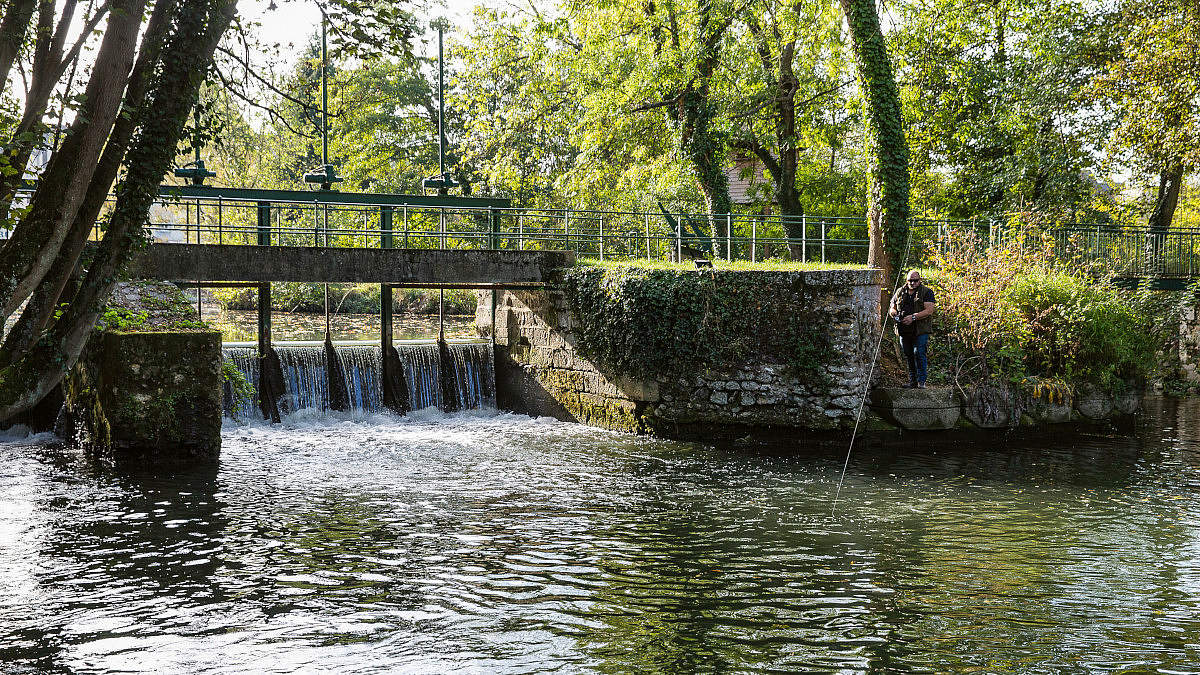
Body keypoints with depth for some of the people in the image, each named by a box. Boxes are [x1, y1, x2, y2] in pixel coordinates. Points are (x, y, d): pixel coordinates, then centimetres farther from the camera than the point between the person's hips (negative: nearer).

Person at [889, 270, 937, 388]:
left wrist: (913, 317, -21)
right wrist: (895, 314, -7)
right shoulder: (900, 292, 14)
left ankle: (921, 382, -7)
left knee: (919, 354, -13)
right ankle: (912, 381, 17)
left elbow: (929, 310, -11)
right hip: (904, 331, 5)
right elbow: (892, 309, 18)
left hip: (921, 330, -5)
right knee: (908, 356, 8)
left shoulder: (927, 292, -1)